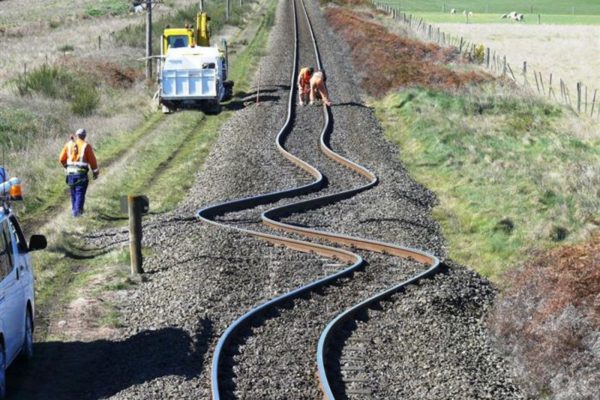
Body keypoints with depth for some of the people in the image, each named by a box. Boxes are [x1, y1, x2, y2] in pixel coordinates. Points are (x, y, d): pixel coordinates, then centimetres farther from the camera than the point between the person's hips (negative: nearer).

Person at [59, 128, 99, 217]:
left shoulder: (68, 144, 4)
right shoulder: (86, 146, -7)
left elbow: (62, 159, 7)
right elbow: (92, 160, -5)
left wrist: (66, 165, 28)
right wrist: (95, 172, 8)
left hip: (70, 172, 4)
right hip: (81, 173, -4)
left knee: (73, 191, 18)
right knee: (80, 192, 1)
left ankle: (74, 209, 26)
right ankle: (77, 210, -7)